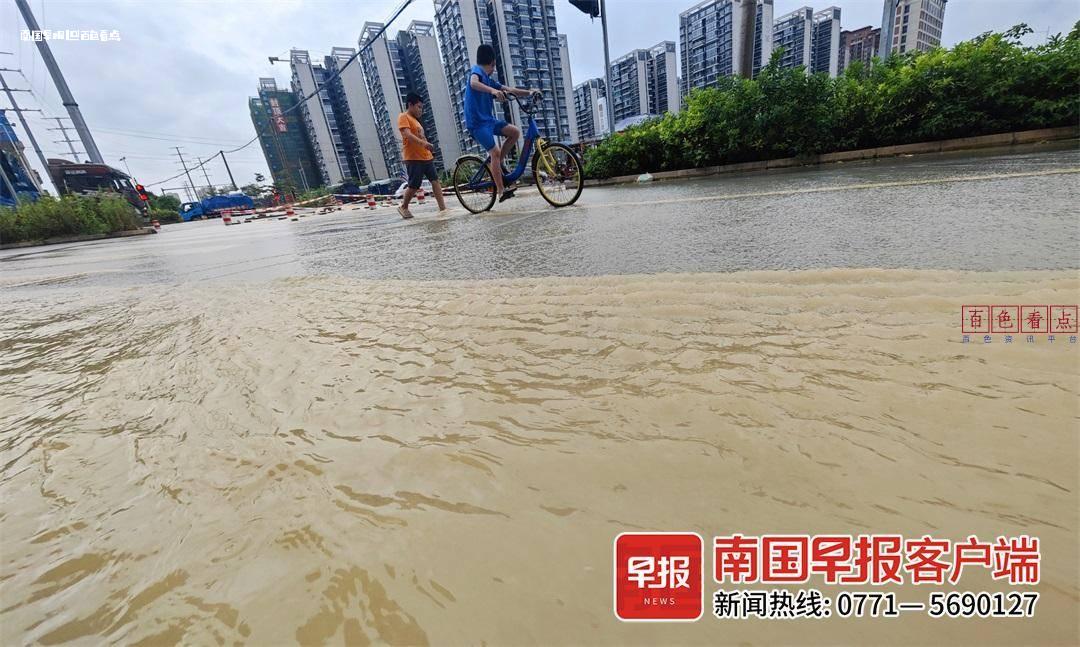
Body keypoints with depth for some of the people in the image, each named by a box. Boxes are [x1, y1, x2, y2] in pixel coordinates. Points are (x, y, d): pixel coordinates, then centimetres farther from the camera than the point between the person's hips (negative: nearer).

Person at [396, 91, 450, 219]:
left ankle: (442, 208, -8)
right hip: (413, 158, -9)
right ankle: (403, 207, 15)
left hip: (426, 157, 9)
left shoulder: (415, 119, 24)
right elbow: (407, 135, -21)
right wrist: (424, 143, -34)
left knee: (435, 180, -3)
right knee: (414, 186, -5)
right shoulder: (403, 117, -4)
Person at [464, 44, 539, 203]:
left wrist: (528, 92, 7)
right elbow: (473, 83, -29)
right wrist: (492, 90, -45)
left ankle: (496, 165, 6)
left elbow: (509, 90, 18)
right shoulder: (477, 70, -5)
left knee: (515, 132, 1)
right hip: (477, 122, -9)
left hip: (488, 119, 9)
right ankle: (501, 191, -19)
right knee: (495, 152, -20)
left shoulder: (488, 80, 21)